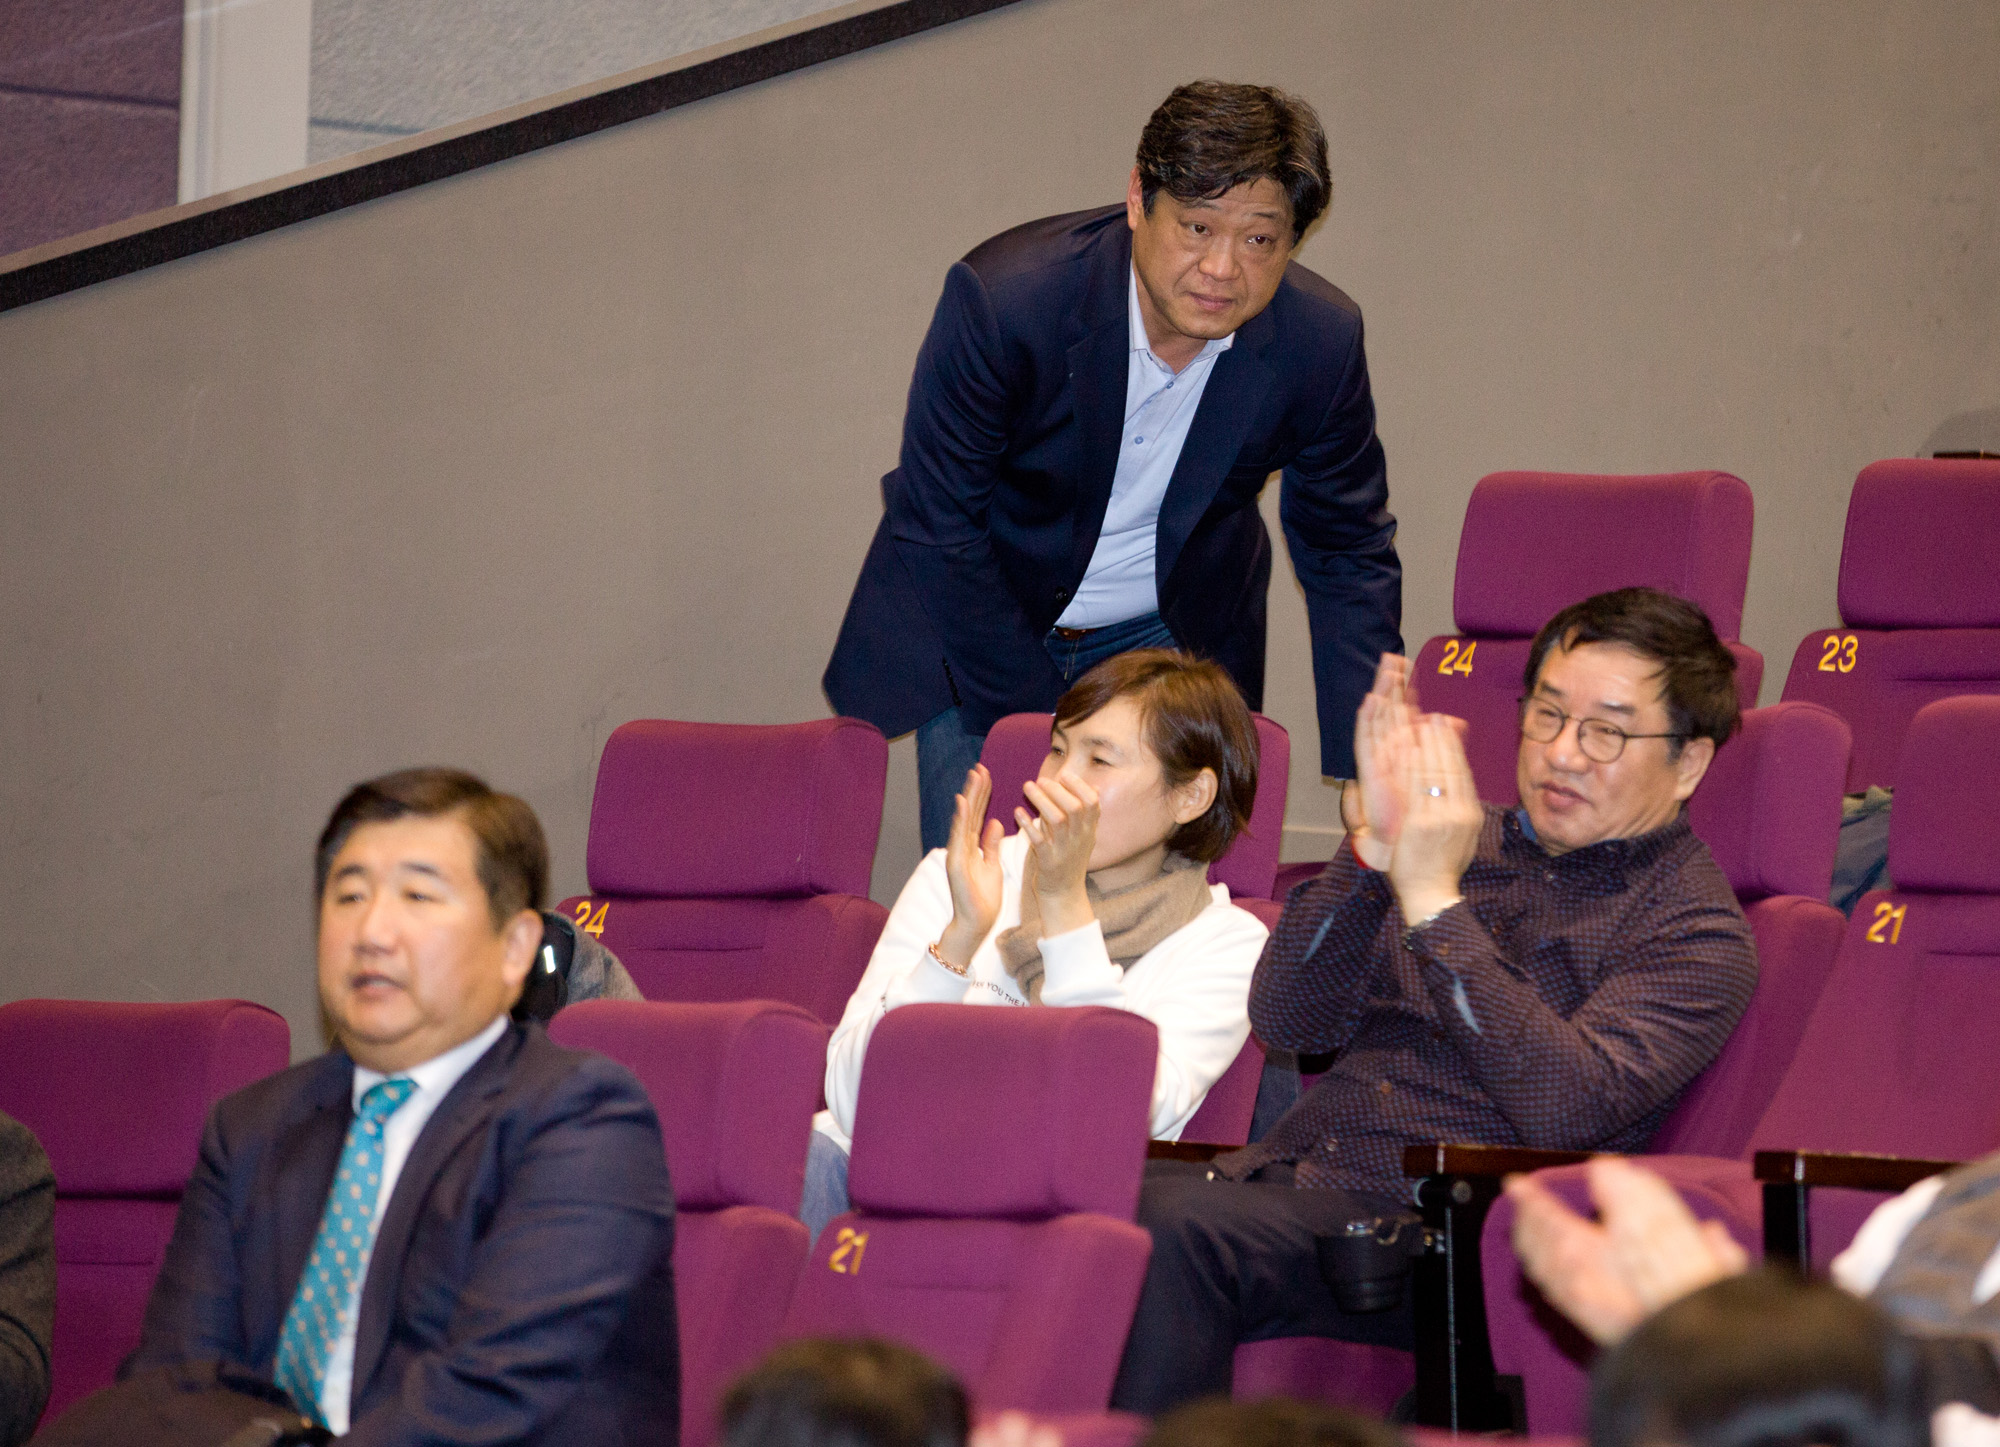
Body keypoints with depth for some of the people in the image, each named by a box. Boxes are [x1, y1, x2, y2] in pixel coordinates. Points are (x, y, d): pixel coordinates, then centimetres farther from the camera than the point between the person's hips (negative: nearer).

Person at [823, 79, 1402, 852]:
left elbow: (1349, 556, -3)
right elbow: (939, 533, -20)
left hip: (1168, 639, 2)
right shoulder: (1003, 300, -30)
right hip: (982, 634, -2)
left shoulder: (1321, 344, -20)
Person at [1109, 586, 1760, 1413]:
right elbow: (1285, 1021, 8)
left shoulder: (1695, 933, 3)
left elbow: (1569, 1106, -16)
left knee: (1180, 1227, -31)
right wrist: (1372, 850, -7)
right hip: (1284, 1169, 5)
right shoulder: (1475, 841, 18)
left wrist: (1434, 900, -16)